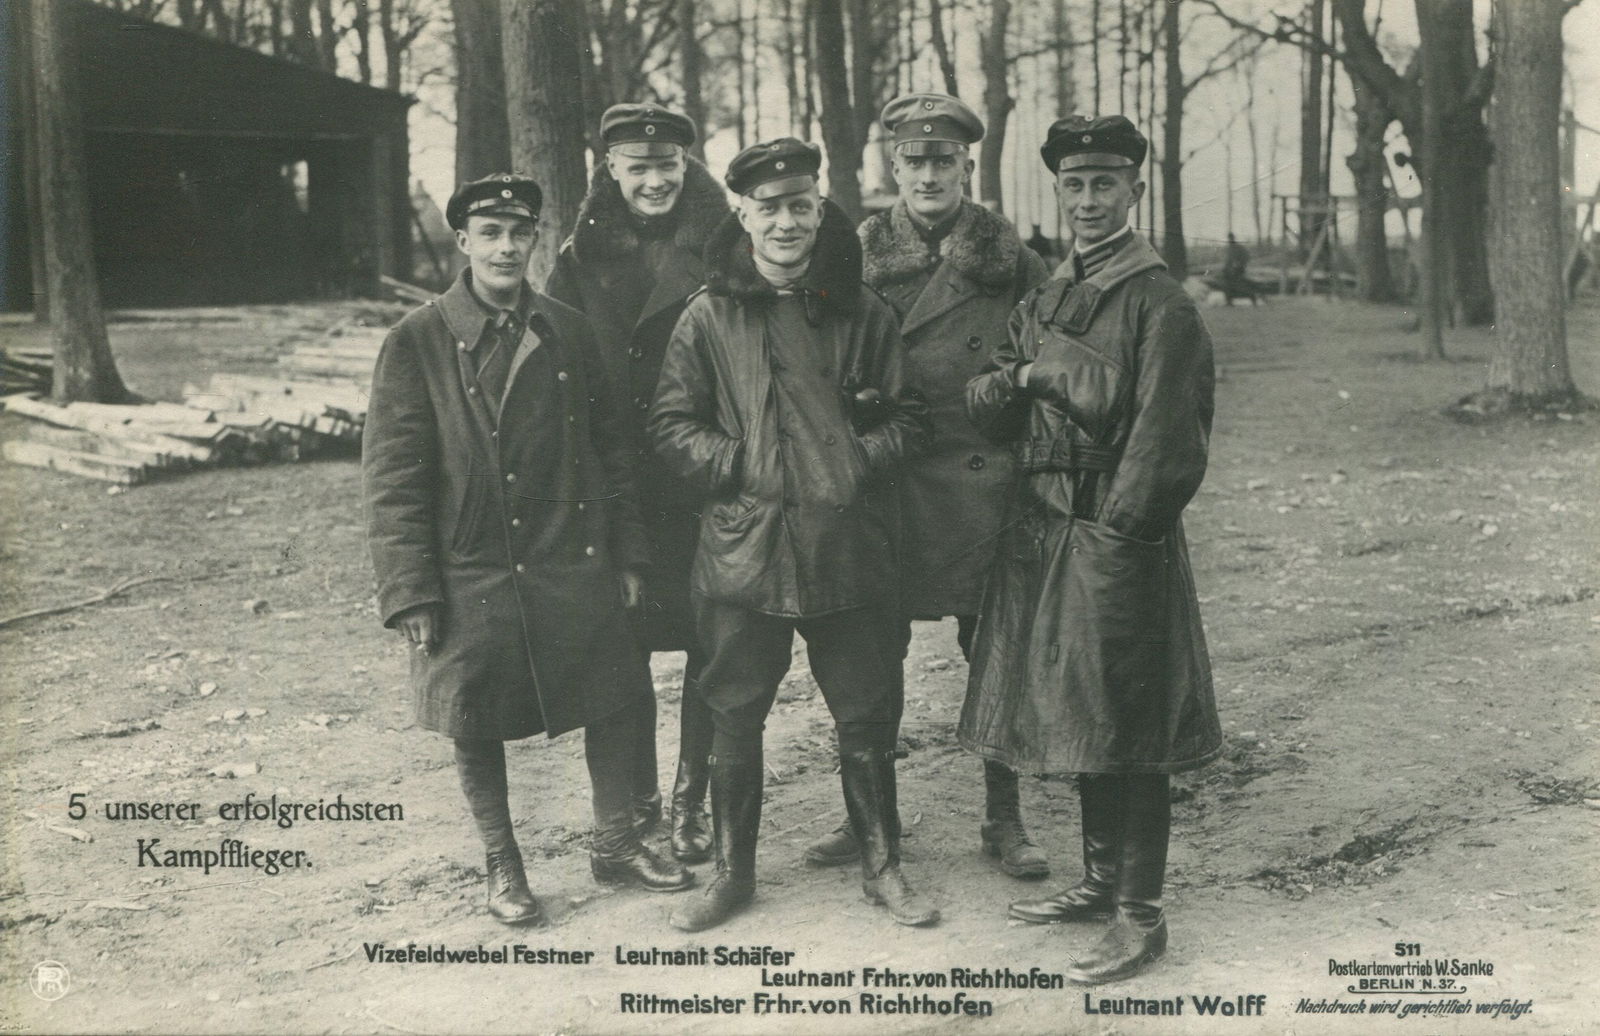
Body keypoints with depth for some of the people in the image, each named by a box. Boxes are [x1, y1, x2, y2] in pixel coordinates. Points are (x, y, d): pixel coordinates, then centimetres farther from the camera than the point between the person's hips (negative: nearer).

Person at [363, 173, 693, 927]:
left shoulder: (567, 333, 5)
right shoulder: (417, 344, -7)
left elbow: (609, 450, 11)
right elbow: (392, 479, -8)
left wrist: (626, 555, 7)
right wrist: (410, 594, -12)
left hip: (578, 572, 3)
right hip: (474, 578, -3)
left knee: (615, 703, 10)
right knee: (477, 729, 8)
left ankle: (616, 843, 31)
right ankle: (501, 867, 29)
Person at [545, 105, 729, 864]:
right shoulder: (581, 259, 5)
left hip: (704, 487, -1)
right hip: (614, 488, 1)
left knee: (707, 642, 4)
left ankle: (691, 800, 19)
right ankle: (637, 796, 23)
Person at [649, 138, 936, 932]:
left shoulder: (863, 313, 4)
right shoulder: (708, 316, 1)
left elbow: (904, 417, 9)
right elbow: (672, 423, 3)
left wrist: (857, 463, -8)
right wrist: (735, 465, -10)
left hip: (849, 548, 1)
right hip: (741, 547, 0)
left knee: (867, 716, 9)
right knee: (734, 718, 9)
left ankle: (881, 866, 27)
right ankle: (732, 872, 25)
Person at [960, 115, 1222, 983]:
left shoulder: (1158, 301, -8)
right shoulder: (1042, 301, 15)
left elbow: (1163, 436, -14)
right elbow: (983, 409, 12)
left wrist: (1117, 535, -17)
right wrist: (1025, 375, -8)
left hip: (1118, 536, -7)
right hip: (1041, 532, 8)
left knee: (1122, 727, -3)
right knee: (1076, 719, 15)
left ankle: (1141, 914, 7)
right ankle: (1102, 880, 30)